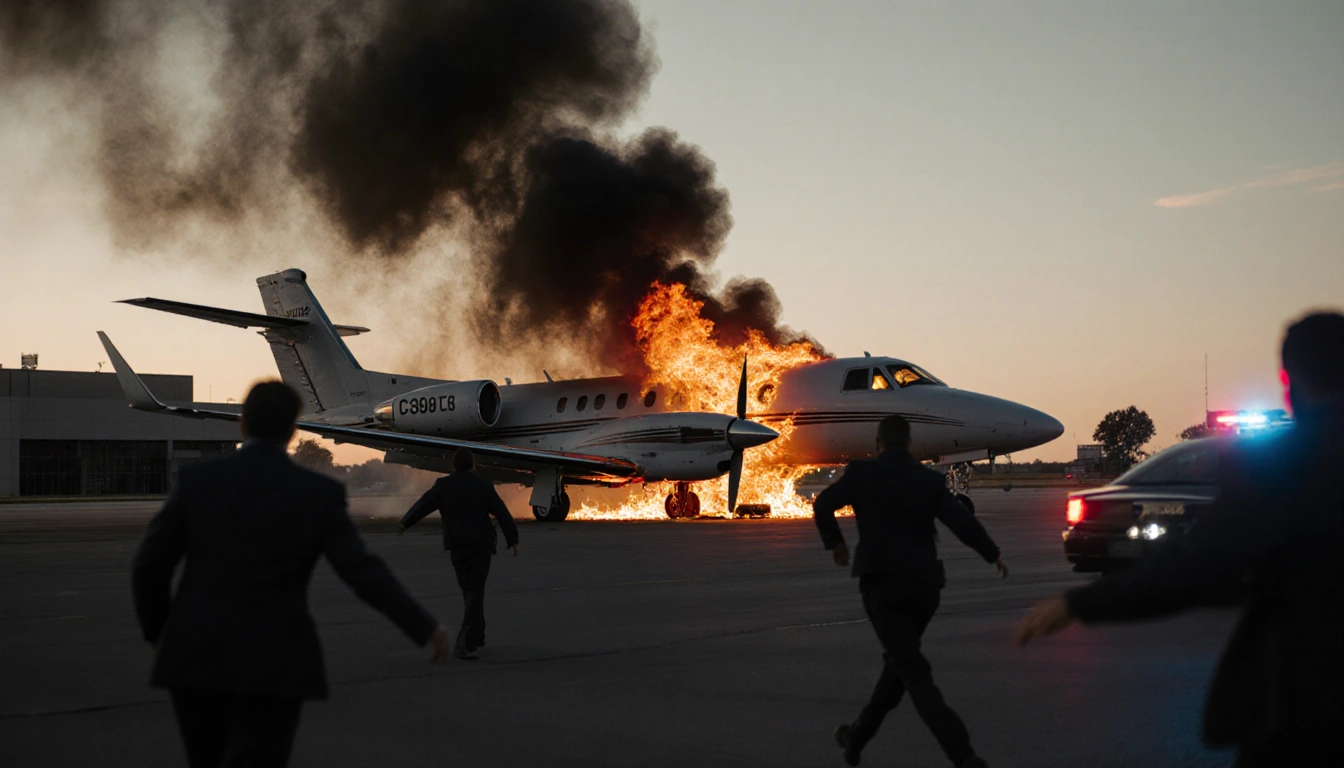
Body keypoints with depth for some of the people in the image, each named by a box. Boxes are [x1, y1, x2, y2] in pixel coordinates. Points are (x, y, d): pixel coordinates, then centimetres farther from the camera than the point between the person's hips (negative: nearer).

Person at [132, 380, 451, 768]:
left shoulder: (195, 479, -1)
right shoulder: (320, 494, -4)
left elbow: (149, 566, 0)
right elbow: (364, 572, -8)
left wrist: (160, 633, 16)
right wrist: (425, 626, 1)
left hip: (197, 656, 3)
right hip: (273, 664, -2)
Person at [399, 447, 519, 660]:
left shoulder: (443, 485, 0)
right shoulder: (483, 485, 1)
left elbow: (422, 505, 7)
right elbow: (503, 514, 1)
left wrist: (405, 523, 24)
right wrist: (513, 540, 8)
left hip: (457, 547, 1)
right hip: (482, 544, -1)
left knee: (470, 589, 20)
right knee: (475, 593, -3)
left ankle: (477, 634, 25)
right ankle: (466, 642, -15)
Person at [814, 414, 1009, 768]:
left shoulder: (861, 473, 0)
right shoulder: (930, 480, 3)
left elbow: (822, 505, 6)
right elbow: (963, 522, -4)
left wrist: (835, 542, 24)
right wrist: (992, 554, 11)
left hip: (882, 583, -3)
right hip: (924, 583, 4)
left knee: (915, 674, -6)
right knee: (900, 662, 23)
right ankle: (857, 737, 35)